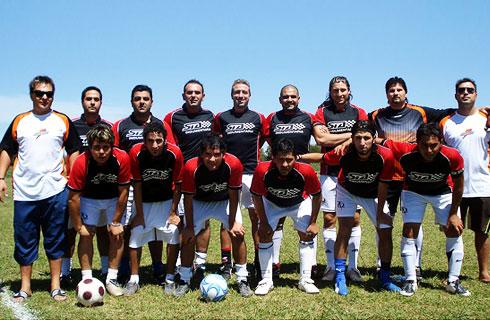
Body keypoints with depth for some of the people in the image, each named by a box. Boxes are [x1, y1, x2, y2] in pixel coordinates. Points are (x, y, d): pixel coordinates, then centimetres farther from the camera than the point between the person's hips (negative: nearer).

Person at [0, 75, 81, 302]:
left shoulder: (63, 121, 7)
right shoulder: (20, 121, 9)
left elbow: (73, 150, 10)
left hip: (55, 191, -1)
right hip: (24, 192, 1)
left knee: (55, 240, 5)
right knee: (24, 241, 7)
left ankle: (56, 285, 15)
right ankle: (25, 287, 19)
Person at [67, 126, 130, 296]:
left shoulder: (122, 158, -30)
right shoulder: (81, 162, -32)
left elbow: (123, 192, -18)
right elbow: (73, 198, -22)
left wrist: (116, 221, -13)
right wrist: (79, 226, -15)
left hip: (114, 199, 1)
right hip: (89, 198, -1)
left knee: (117, 234, -6)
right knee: (86, 234, -9)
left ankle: (112, 279, 3)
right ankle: (86, 279, 0)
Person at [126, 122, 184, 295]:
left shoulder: (175, 153, -26)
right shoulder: (136, 153, -25)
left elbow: (177, 185, -13)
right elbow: (137, 185, -15)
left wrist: (173, 212, -10)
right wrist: (139, 214, -11)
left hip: (167, 201, 0)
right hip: (144, 201, 0)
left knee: (173, 234, -9)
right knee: (136, 235, -6)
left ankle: (170, 279, 6)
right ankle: (134, 280, 8)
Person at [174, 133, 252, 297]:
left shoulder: (233, 164, -32)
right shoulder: (191, 167, -33)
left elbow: (233, 195, -18)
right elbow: (188, 198, -19)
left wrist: (233, 222, -14)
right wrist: (189, 226, -15)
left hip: (224, 201, 0)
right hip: (199, 202, 0)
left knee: (238, 234, -10)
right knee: (188, 237, -7)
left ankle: (242, 280, 4)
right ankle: (184, 280, 11)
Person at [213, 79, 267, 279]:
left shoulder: (258, 118, 7)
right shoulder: (221, 118, 7)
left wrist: (252, 150, 8)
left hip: (252, 172, 0)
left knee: (257, 217, 1)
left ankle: (259, 260, 10)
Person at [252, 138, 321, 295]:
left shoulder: (306, 171, -39)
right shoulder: (262, 170, -38)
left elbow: (317, 195, -18)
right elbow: (256, 195, -18)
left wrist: (313, 222, -14)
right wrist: (263, 222, -16)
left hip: (300, 202, 0)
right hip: (272, 203, 0)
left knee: (307, 236, -5)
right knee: (264, 235, -5)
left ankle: (305, 280, 7)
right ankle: (266, 281, 7)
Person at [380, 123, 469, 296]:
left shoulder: (452, 157, -35)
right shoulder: (406, 153, -38)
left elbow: (458, 186, -17)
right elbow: (384, 143, -20)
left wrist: (453, 214, -11)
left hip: (443, 192, 1)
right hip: (413, 192, -1)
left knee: (454, 231, -1)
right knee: (409, 232, -9)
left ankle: (453, 282, 12)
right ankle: (410, 281, 3)